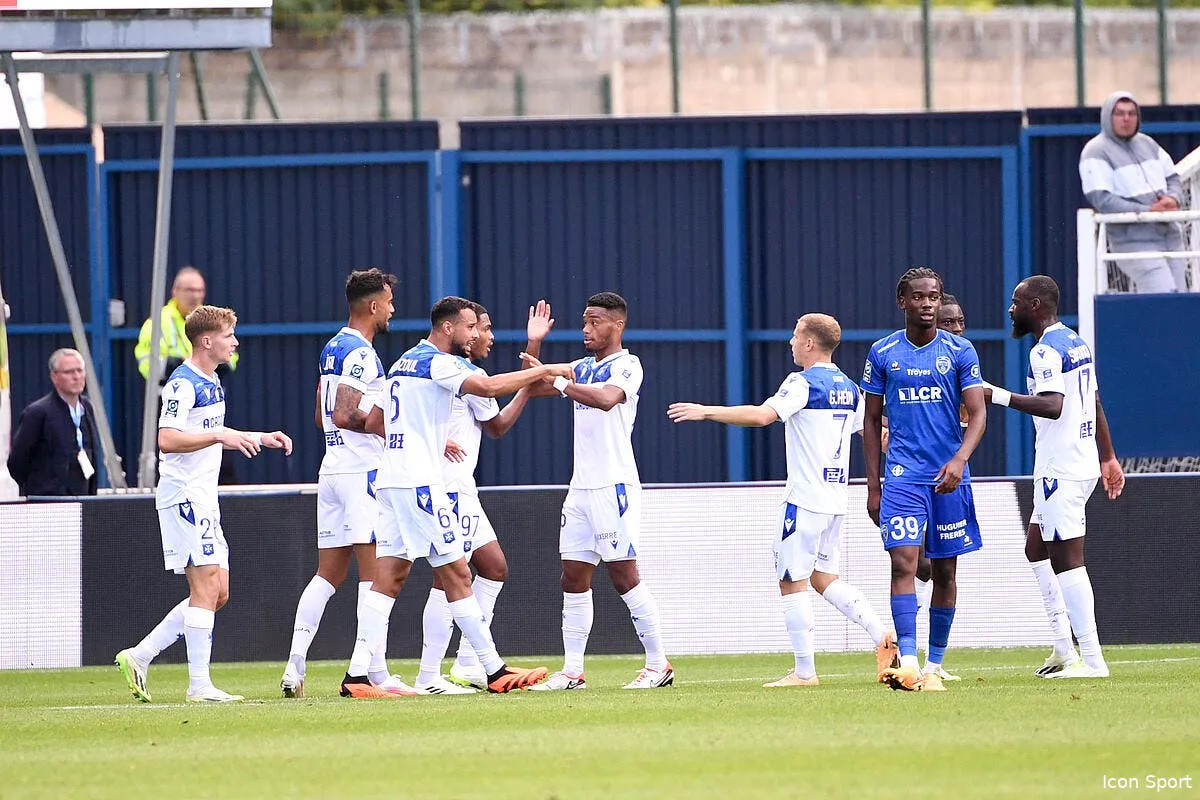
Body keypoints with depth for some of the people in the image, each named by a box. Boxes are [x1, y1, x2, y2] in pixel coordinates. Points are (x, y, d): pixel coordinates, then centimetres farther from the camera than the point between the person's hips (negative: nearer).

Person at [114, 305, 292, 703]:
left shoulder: (211, 383, 17)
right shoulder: (183, 383, -14)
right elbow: (168, 440, -25)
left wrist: (260, 437, 25)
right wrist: (221, 435, -27)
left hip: (204, 499, 10)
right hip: (184, 495, -10)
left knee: (216, 592, 8)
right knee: (206, 586, -12)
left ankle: (140, 656, 10)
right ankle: (199, 684, -10)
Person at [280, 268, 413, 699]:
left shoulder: (332, 349, 17)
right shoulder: (360, 353, -13)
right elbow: (344, 415, -21)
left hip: (333, 467, 9)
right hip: (362, 470, -9)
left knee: (328, 574, 9)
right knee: (374, 571, -8)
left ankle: (294, 668, 3)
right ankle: (377, 674, -11)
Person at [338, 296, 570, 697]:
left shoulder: (403, 364, 19)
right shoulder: (437, 363, -9)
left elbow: (373, 422, 24)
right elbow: (489, 387, -22)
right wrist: (544, 370, -14)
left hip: (392, 479, 9)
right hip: (419, 481, -9)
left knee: (388, 578, 4)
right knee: (456, 574, -4)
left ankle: (357, 675, -4)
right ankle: (496, 671, 0)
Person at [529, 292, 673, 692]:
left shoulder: (626, 365, -7)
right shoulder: (582, 368, 17)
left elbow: (607, 398, -26)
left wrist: (562, 385, -22)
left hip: (614, 485, -8)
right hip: (581, 488, 8)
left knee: (624, 576, -7)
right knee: (574, 578, 4)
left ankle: (658, 665, 0)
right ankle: (572, 670, 6)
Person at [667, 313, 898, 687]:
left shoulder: (803, 383, -12)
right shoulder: (849, 389, 12)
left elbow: (763, 415, -26)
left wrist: (706, 411, -22)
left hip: (804, 499, -8)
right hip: (836, 499, 8)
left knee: (792, 581, -2)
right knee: (823, 576, 17)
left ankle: (805, 671, -2)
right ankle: (883, 638, 4)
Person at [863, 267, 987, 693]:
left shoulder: (959, 351, 2)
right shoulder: (882, 354, 5)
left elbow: (977, 414, -3)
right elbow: (872, 421, 10)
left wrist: (959, 459, -21)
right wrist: (873, 485, 5)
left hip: (949, 478, 1)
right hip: (903, 477, -1)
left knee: (945, 571, 5)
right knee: (903, 563, -15)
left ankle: (934, 666, 14)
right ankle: (907, 663, -23)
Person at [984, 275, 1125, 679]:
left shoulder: (1046, 350, -14)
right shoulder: (1077, 343, 16)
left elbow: (1053, 405, -28)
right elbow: (1094, 404, 22)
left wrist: (1000, 396, -25)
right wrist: (1108, 458, 28)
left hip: (1059, 470, -10)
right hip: (1084, 463, 10)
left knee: (1067, 561, -9)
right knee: (1037, 548, 19)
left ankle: (1091, 660, -11)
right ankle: (1064, 647, 15)